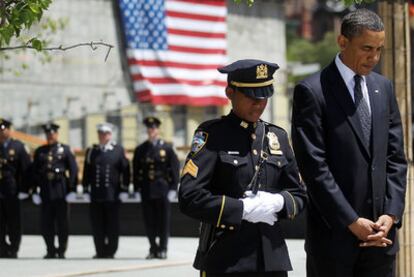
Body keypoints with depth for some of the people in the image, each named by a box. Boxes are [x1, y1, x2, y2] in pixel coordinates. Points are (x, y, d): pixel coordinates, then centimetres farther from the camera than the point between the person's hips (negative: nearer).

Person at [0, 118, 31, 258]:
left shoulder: (18, 147, 1)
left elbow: (25, 169, -3)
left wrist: (23, 189, -9)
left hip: (12, 191, -3)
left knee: (14, 222, 1)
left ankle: (13, 250, 7)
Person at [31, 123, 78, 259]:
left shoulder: (65, 149, 5)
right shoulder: (40, 151, 13)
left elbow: (73, 169, 1)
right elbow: (34, 171, 12)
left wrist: (72, 188, -6)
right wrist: (34, 188, 3)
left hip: (60, 190, -3)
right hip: (45, 190, 3)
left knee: (62, 222, 0)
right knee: (46, 223, 3)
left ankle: (61, 251, 7)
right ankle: (50, 250, 12)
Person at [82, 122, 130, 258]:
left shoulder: (118, 150, 5)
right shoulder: (91, 151, 11)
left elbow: (125, 171, 4)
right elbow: (86, 172, 12)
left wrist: (124, 189, -2)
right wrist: (85, 189, 6)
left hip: (113, 195, -2)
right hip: (96, 195, 2)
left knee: (112, 225, 1)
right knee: (97, 225, 3)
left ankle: (110, 251, 7)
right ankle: (100, 251, 9)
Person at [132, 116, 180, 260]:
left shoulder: (167, 148, 2)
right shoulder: (140, 150, 9)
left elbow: (175, 167, 1)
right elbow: (136, 170, 9)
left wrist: (172, 187, -5)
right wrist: (137, 188, 2)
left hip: (162, 190, -2)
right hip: (146, 191, 2)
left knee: (163, 220, 0)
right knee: (149, 221, 3)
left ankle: (163, 249, 6)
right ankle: (153, 249, 12)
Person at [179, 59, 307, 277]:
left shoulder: (277, 136, 14)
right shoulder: (211, 135, -3)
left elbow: (299, 195, 17)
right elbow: (189, 197, -13)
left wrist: (278, 202, -5)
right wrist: (243, 209, -14)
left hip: (272, 258, 5)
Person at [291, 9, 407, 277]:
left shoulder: (383, 87, 12)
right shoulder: (312, 91, -7)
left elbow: (395, 157, 11)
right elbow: (314, 166, -12)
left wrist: (391, 215, -2)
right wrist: (352, 222, -14)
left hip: (380, 233, 5)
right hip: (333, 234, -5)